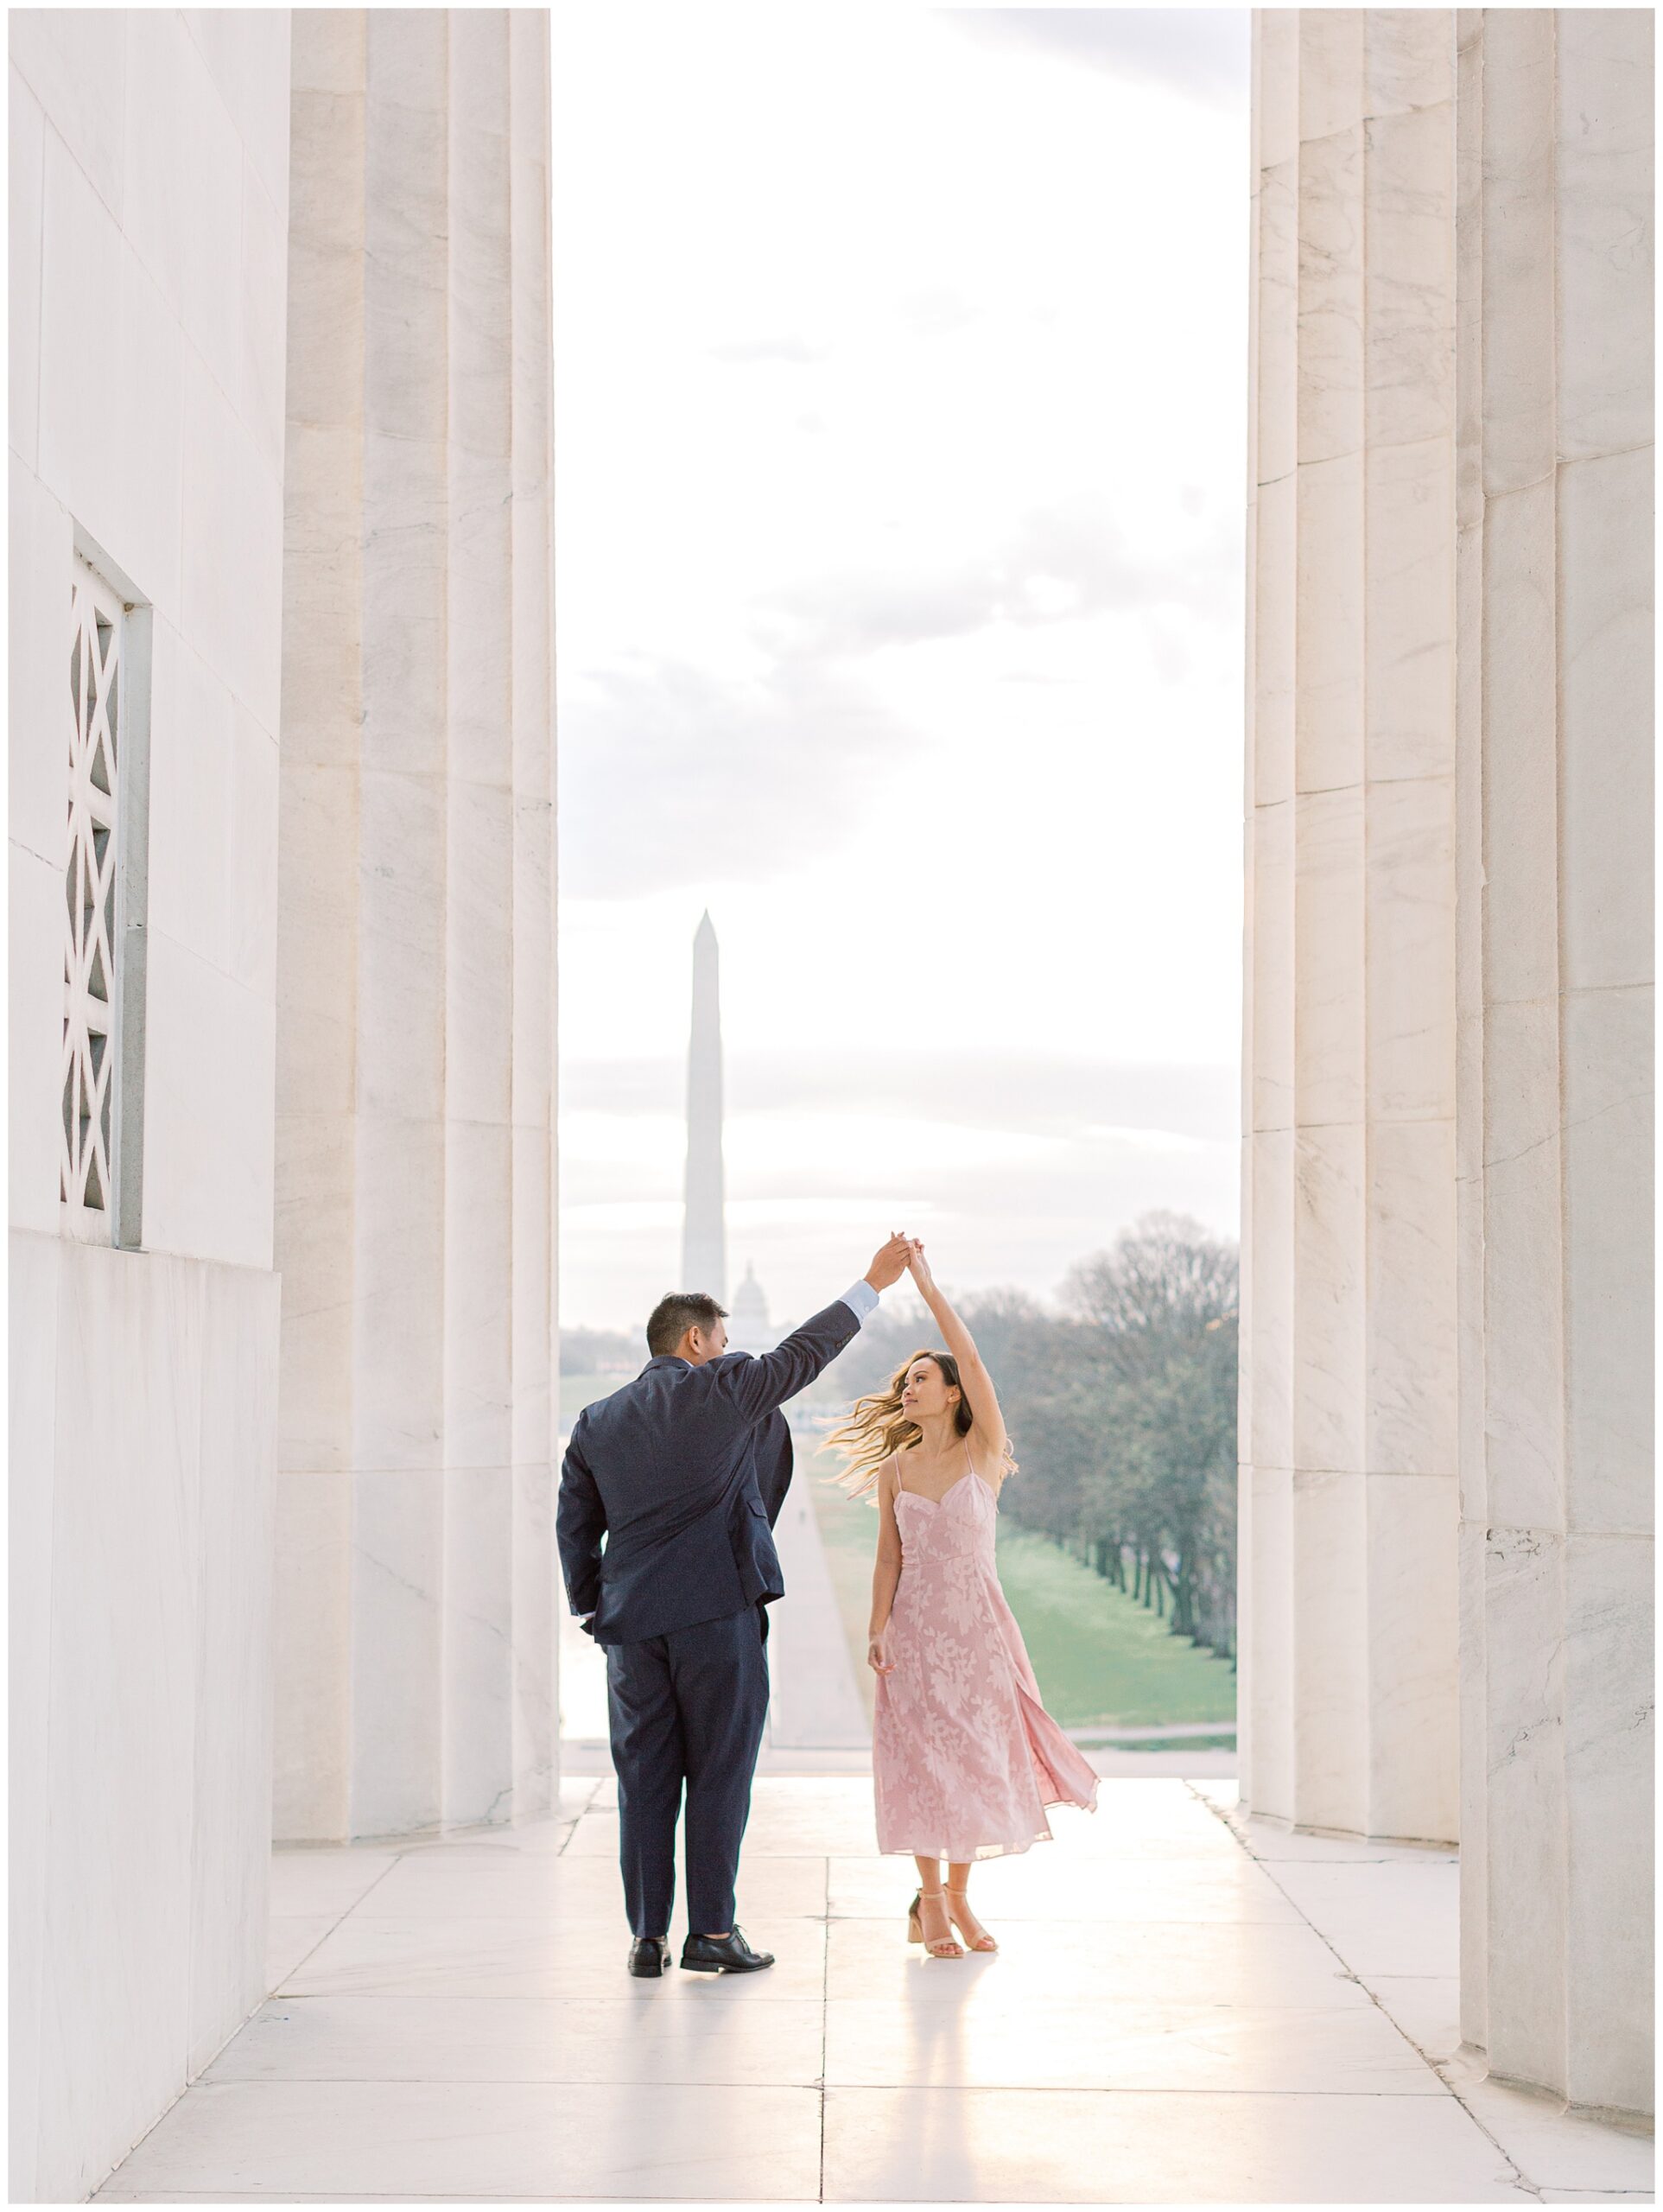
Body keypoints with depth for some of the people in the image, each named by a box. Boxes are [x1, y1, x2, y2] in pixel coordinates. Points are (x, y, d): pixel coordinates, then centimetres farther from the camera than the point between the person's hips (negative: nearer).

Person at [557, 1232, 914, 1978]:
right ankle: (713, 1932, 4)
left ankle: (648, 1938, 8)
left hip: (631, 1620, 4)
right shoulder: (723, 1390, -2)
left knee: (645, 1780, 7)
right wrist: (873, 1283, 15)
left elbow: (574, 1525, 11)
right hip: (718, 1610, -4)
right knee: (719, 1773, 3)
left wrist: (591, 1608, 20)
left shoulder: (595, 1422, 11)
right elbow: (804, 1352, 6)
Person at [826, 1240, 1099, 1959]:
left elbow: (972, 1360, -14)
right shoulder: (895, 1467, 5)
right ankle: (931, 1902, 10)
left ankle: (957, 1897, 18)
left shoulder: (984, 1451, -2)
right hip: (916, 1624, 1)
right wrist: (878, 1630, -7)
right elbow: (889, 1556, 5)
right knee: (922, 1756, 0)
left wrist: (926, 1284, -18)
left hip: (978, 1625, -1)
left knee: (975, 1755, 2)